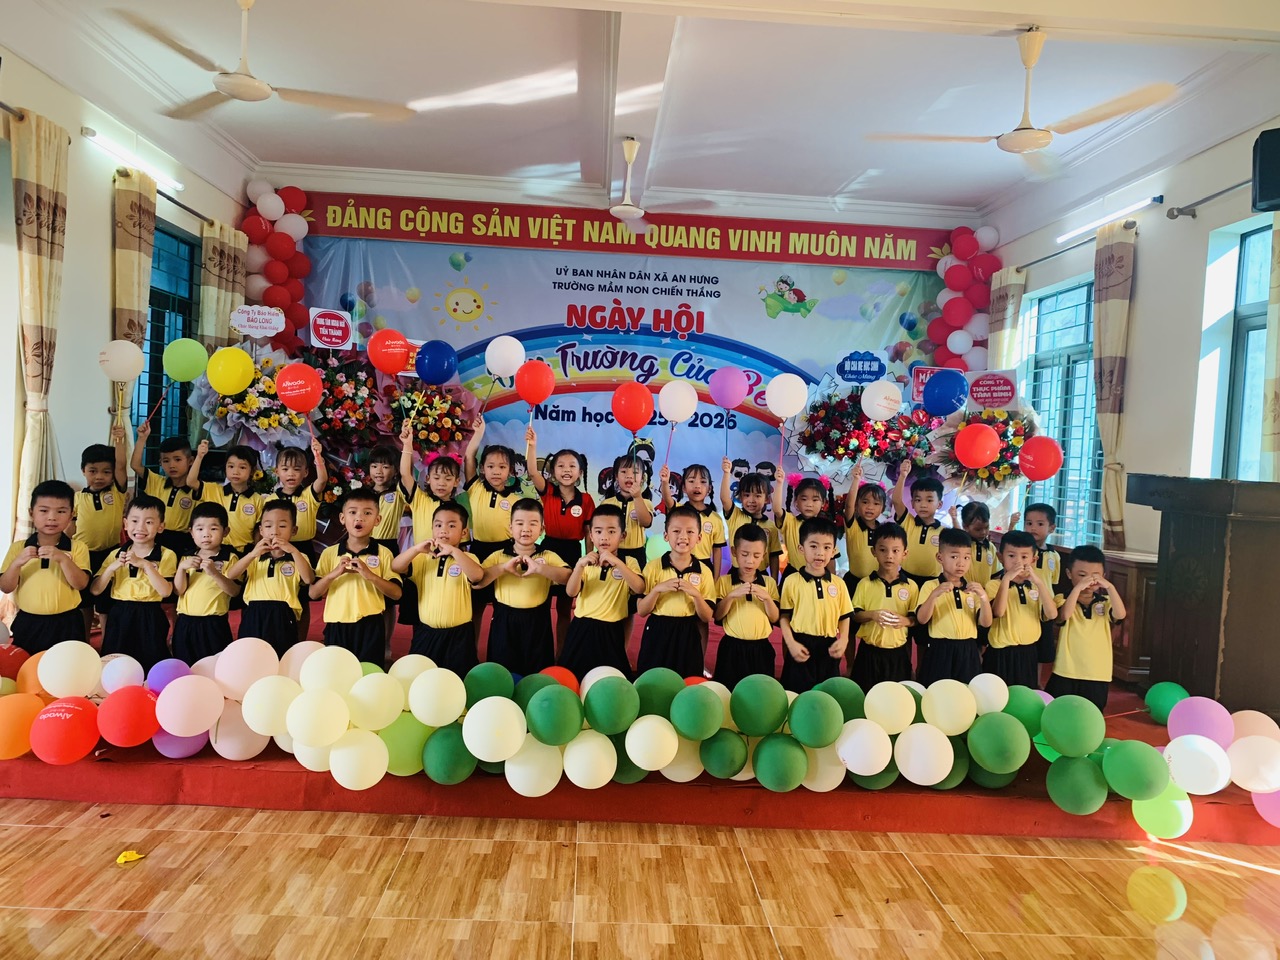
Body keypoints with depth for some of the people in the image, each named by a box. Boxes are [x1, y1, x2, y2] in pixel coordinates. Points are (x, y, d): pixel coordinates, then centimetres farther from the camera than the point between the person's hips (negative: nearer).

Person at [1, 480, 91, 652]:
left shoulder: (77, 547, -3)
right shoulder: (18, 548, 3)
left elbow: (81, 584, -13)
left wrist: (63, 559, -26)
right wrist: (16, 563, -18)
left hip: (66, 624, -2)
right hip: (28, 623, 2)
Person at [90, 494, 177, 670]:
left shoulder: (166, 555, -4)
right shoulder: (116, 555, 7)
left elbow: (166, 591, -16)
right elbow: (95, 591, 2)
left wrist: (145, 564, -22)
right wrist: (112, 567, -13)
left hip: (150, 619, -3)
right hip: (120, 617, 3)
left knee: (151, 667, 2)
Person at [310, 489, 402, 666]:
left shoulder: (383, 554, 0)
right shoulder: (330, 553, 5)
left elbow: (396, 594, -8)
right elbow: (313, 594, 0)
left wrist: (370, 575, -20)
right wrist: (334, 573, -16)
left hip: (370, 627, -2)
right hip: (337, 627, 2)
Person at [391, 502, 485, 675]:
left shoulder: (467, 558, -4)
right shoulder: (423, 558, 6)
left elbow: (477, 576, -25)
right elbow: (395, 567, -8)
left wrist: (454, 552, -34)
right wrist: (417, 549, -22)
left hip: (457, 634, -3)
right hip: (426, 633, 3)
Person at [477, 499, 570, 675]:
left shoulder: (548, 557, 2)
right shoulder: (498, 556, 4)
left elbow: (568, 577, -15)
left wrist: (539, 568, -25)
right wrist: (504, 567, -16)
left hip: (537, 624, 0)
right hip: (504, 624, 0)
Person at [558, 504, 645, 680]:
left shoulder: (629, 562, -2)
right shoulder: (586, 562, 5)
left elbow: (639, 588, -21)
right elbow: (571, 592, -8)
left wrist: (616, 562, -31)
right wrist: (579, 565, -25)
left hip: (611, 632, -2)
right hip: (582, 630, 2)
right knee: (573, 674, 9)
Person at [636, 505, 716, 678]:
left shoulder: (704, 571, -2)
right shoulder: (653, 567, -4)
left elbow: (707, 617, -2)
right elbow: (641, 611, -4)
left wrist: (696, 594, -18)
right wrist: (657, 589, -19)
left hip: (687, 636, 1)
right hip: (658, 634, -1)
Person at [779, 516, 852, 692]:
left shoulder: (839, 583, 4)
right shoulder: (792, 581, -4)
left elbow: (844, 616, 9)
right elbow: (784, 616, -1)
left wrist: (843, 640, -7)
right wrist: (791, 644, -12)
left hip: (828, 648, 3)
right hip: (801, 647, -3)